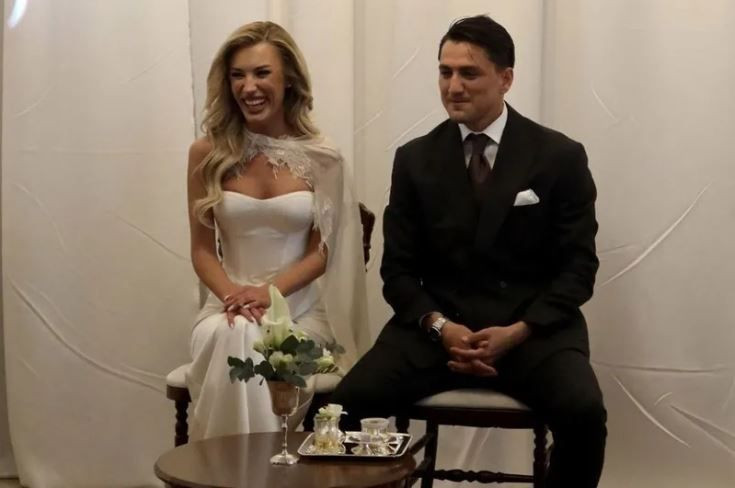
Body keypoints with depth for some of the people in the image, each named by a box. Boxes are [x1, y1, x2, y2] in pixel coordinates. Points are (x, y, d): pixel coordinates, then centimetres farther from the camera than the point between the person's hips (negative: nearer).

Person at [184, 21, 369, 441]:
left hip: (300, 309, -1)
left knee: (256, 346, -32)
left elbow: (320, 253, 0)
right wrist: (231, 293, -16)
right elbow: (202, 249, 5)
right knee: (227, 339, -33)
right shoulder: (208, 153, 4)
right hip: (230, 305, 1)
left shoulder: (321, 159, 0)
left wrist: (269, 292, -17)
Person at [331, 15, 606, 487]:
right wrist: (440, 326, -14)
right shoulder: (415, 159, 6)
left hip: (534, 328, -1)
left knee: (584, 412, -30)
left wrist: (517, 332, -16)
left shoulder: (560, 156, 0)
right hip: (438, 327, 2)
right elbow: (399, 269, 6)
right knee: (349, 401, -23)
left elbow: (578, 267, -1)